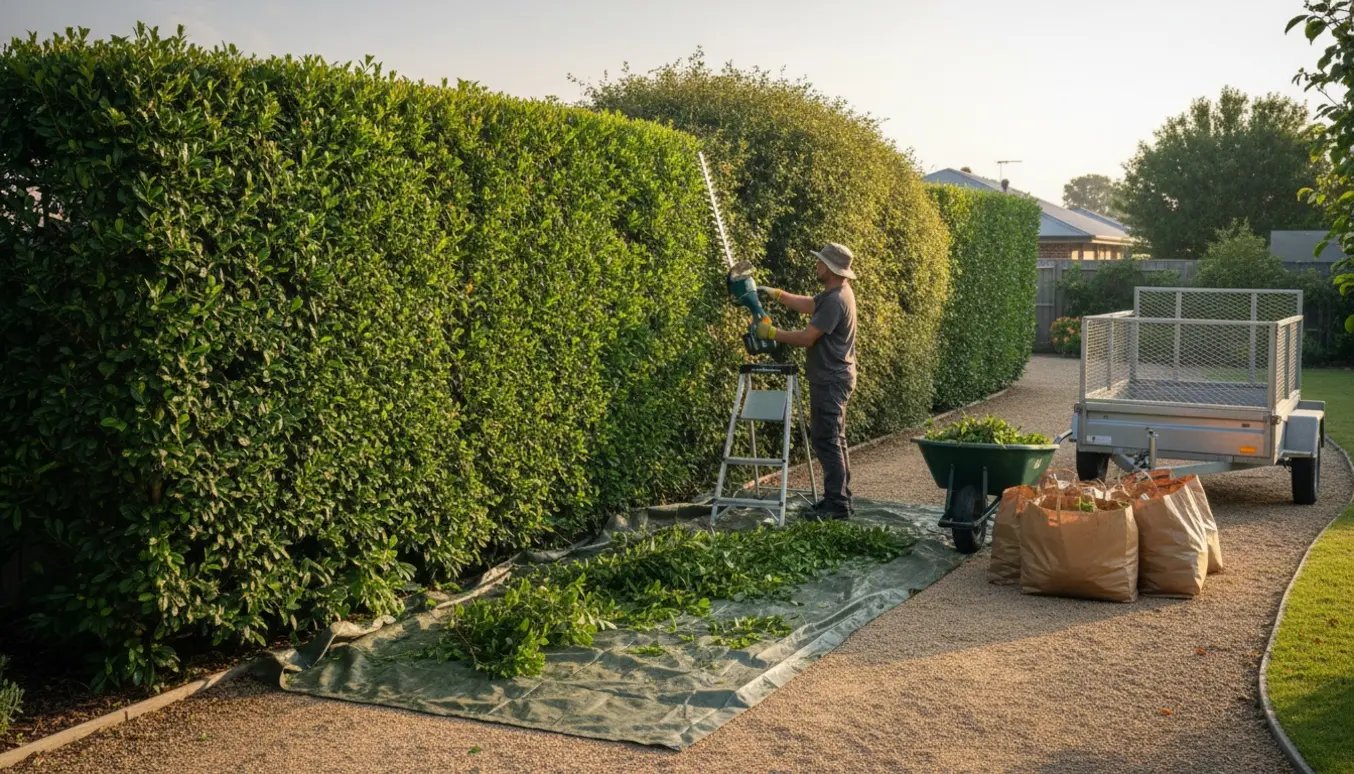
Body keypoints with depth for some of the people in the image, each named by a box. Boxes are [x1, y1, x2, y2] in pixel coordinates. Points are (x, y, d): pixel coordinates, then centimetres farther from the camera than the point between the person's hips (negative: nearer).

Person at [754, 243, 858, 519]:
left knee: (827, 441, -8)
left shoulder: (835, 300, -22)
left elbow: (806, 338, -23)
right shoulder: (834, 294, 10)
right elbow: (807, 304, 26)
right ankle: (840, 499, 23)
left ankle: (836, 505, -6)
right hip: (833, 378, 11)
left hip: (830, 380, -11)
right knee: (834, 440, 16)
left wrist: (771, 333, -13)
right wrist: (775, 294, 19)